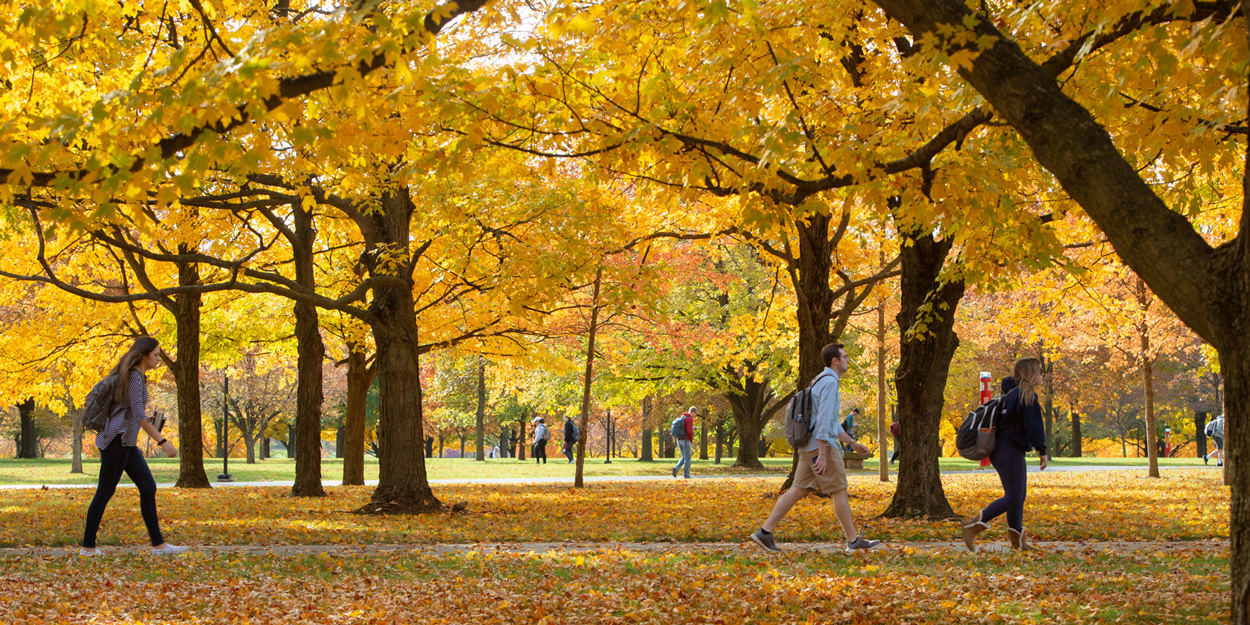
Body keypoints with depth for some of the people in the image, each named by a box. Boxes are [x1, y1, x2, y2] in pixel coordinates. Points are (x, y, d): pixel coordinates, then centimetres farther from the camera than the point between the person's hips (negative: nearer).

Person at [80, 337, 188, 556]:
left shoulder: (136, 376, 15)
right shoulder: (134, 377, -16)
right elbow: (139, 415, -22)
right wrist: (162, 442, -23)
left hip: (126, 442, 10)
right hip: (115, 439, -10)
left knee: (148, 488, 5)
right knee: (105, 492, -1)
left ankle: (158, 544, 4)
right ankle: (88, 546, 7)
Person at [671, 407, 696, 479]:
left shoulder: (681, 418, 15)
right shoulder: (689, 419, -13)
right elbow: (689, 431, -22)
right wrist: (691, 438, -1)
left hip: (679, 440, 8)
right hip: (686, 440, -8)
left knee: (684, 457, 16)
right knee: (687, 458, 2)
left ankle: (676, 468, -7)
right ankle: (687, 475, 5)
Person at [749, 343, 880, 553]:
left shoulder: (822, 382, 21)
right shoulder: (829, 382, -12)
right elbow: (824, 420, -20)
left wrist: (852, 443, 29)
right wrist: (822, 454, -23)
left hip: (809, 448, 10)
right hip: (823, 446, -10)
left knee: (798, 490, 5)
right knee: (839, 491, -2)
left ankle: (765, 532, -2)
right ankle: (853, 541, 4)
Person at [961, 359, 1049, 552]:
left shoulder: (1011, 393, 15)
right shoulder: (1027, 396, -14)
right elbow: (1034, 426, -18)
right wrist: (1042, 451, -14)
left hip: (1002, 450, 10)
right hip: (1010, 452, -10)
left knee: (1019, 495, 15)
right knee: (1013, 498, -6)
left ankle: (1016, 538, 18)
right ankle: (973, 525, -10)